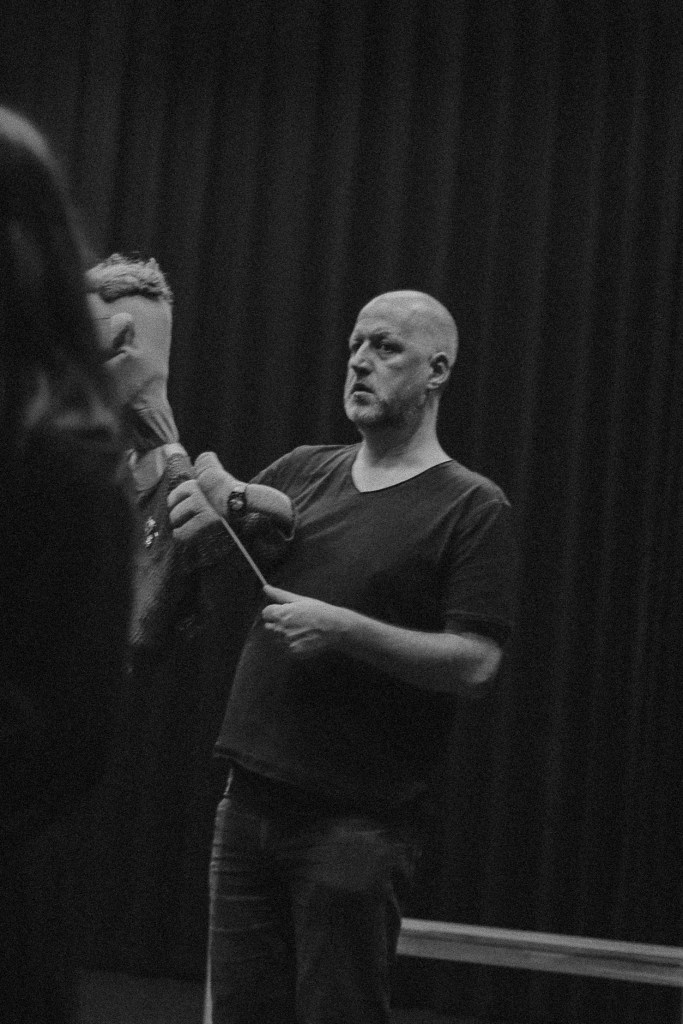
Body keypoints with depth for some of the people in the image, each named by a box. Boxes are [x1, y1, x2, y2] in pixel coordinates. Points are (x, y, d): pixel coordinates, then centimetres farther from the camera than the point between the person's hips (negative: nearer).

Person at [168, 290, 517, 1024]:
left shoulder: (473, 509, -3)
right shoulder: (302, 474, 13)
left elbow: (475, 663, -11)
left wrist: (342, 628, -19)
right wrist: (205, 503, -8)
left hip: (359, 820, -5)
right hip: (251, 799, 5)